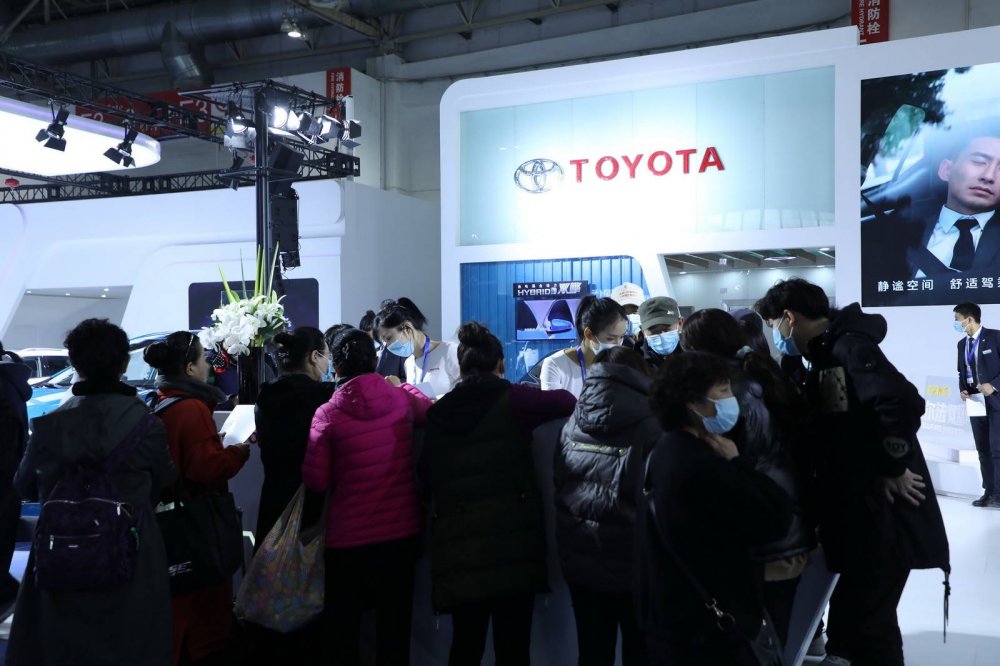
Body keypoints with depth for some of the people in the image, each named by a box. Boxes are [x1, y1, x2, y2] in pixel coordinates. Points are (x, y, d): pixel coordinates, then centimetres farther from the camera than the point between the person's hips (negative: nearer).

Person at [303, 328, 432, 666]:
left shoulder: (328, 413, -12)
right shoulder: (402, 399, -4)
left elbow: (316, 481, -7)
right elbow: (432, 412, 19)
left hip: (348, 535, -2)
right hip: (401, 529, 2)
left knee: (343, 624, 15)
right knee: (395, 623, 14)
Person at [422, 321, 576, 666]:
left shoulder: (438, 413, 9)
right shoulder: (511, 399, -2)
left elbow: (428, 478, 13)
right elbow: (568, 401, 10)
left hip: (456, 546, 4)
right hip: (511, 542, -3)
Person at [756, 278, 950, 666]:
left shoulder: (849, 346, -18)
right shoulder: (828, 353, 13)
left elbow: (902, 402, -32)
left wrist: (892, 468, -22)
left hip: (883, 511, -9)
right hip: (858, 509, 9)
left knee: (867, 619, 1)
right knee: (855, 609, 19)